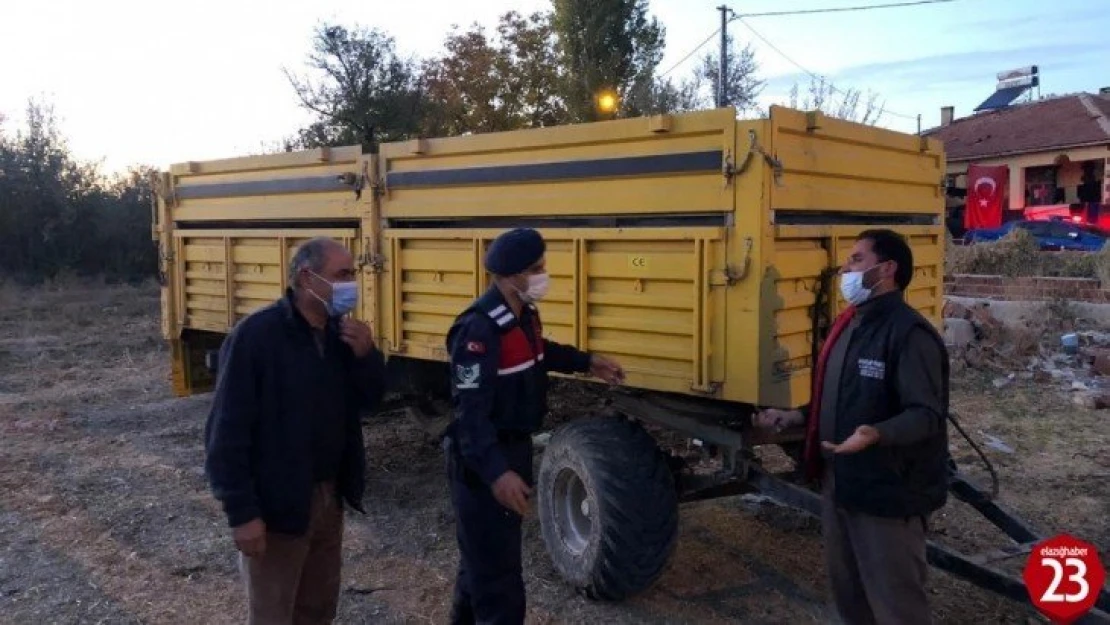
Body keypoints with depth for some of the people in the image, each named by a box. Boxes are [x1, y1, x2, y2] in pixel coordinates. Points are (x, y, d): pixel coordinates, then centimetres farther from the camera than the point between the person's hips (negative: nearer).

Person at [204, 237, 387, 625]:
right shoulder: (256, 335, -20)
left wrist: (366, 355, -12)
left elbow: (369, 400, 7)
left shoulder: (340, 332, 2)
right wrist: (241, 513, -20)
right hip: (276, 505, -7)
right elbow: (228, 431, -20)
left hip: (329, 497, 7)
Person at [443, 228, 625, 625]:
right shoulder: (479, 328, -27)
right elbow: (470, 411, -31)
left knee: (482, 554, 25)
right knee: (495, 566, -4)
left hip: (516, 446, 10)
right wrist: (496, 472, -41)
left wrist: (587, 363, 28)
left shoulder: (524, 314, 5)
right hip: (484, 461, -10)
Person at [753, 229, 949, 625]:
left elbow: (926, 414, -24)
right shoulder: (848, 325, 13)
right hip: (839, 484, 10)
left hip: (888, 492, -9)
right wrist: (794, 417, 12)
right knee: (847, 588, 22)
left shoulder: (909, 332, -18)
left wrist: (876, 434, -40)